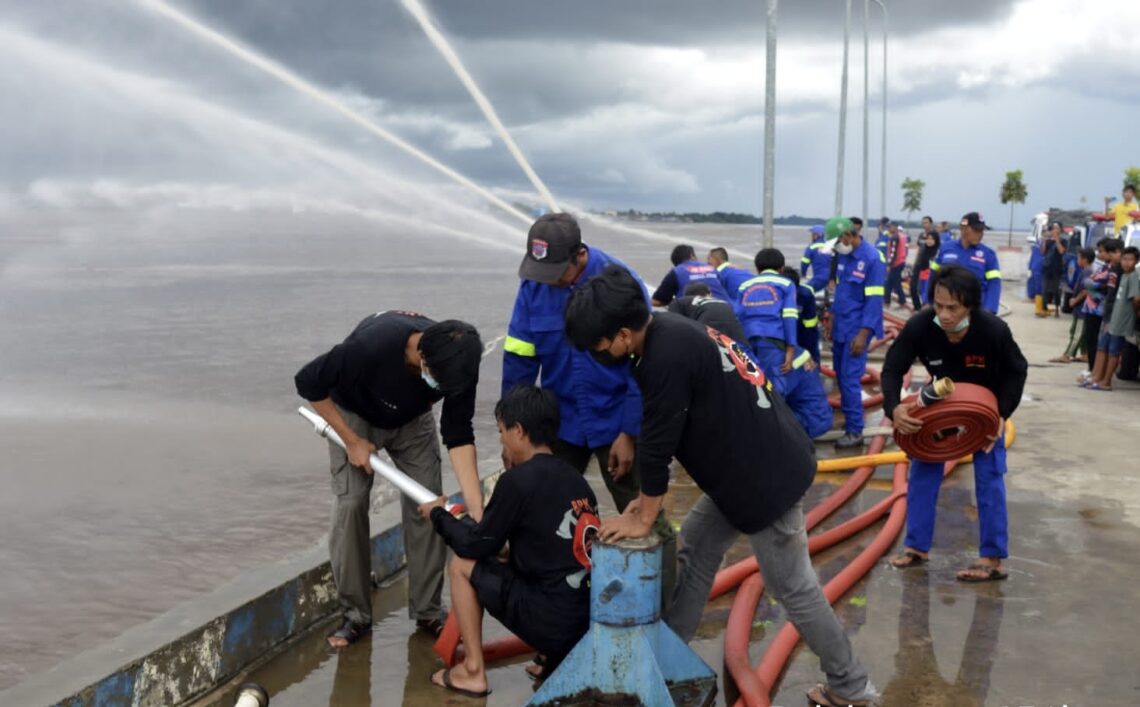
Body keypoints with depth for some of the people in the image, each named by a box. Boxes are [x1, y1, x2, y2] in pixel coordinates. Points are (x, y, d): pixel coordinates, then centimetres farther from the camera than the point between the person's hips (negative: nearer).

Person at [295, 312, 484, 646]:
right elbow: (308, 382, -27)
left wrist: (477, 508, -33)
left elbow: (459, 436, -24)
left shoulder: (457, 364, -30)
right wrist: (352, 440, -23)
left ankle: (427, 612, 8)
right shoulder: (371, 345, -42)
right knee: (350, 503, -13)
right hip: (355, 417, -3)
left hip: (412, 419, 3)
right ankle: (355, 615, 1)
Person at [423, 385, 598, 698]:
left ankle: (473, 671, 12)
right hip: (592, 618, 7)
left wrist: (439, 515, 16)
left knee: (461, 565, 10)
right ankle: (558, 655, 16)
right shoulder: (574, 478, 9)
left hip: (550, 621, -7)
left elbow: (477, 545, -1)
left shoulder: (518, 480, -11)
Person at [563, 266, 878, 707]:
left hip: (767, 472, -10)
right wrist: (648, 498, 14)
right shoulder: (668, 333, 4)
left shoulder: (667, 355, -27)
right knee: (695, 548, 17)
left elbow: (657, 444, -20)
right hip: (746, 464, 10)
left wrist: (643, 519, -7)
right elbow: (662, 433, 13)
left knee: (792, 587, 3)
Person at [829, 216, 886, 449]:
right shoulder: (843, 255, 7)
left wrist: (863, 334, -20)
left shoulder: (872, 258, -17)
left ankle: (855, 431, -1)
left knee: (850, 379, -8)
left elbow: (874, 299, -18)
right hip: (840, 326, 8)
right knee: (841, 376, 13)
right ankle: (850, 418, 27)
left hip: (856, 329, -8)